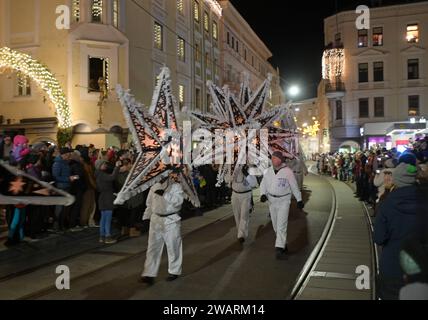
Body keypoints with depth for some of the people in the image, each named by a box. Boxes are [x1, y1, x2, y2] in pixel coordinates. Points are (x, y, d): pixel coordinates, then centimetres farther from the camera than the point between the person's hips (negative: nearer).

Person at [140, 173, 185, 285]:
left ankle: (174, 271, 25)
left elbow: (178, 201, -21)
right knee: (153, 247, 3)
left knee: (173, 247, 6)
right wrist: (146, 218, 15)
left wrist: (164, 194, -24)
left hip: (171, 221, -4)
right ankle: (149, 274, 8)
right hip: (156, 220, 4)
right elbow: (149, 204, 16)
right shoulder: (154, 187, 8)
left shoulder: (176, 186, -6)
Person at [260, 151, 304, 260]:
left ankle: (279, 249, -15)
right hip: (272, 201, 5)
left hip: (284, 201, -5)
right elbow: (263, 184, 5)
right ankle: (284, 244, 32)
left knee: (281, 225, -14)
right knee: (276, 226, 13)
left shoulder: (288, 172, -13)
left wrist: (299, 200, 2)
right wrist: (263, 195, -14)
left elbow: (294, 186, -4)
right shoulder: (268, 171, 0)